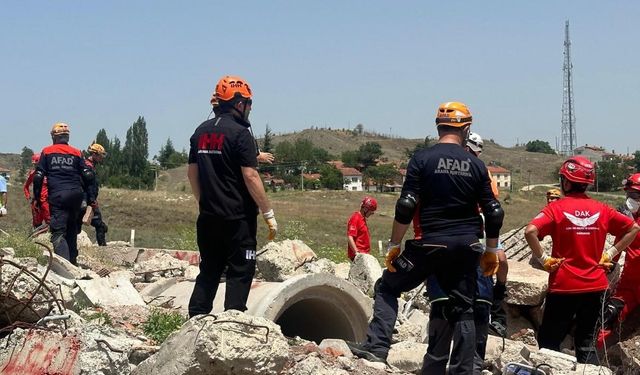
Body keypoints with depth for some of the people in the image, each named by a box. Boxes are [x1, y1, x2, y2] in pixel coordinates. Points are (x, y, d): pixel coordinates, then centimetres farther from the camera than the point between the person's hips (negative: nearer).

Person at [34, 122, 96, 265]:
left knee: (58, 233, -8)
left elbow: (38, 177, 2)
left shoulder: (47, 152, 7)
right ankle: (73, 261, 23)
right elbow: (88, 176, 5)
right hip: (76, 194, 3)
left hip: (57, 196, -3)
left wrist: (37, 198, 7)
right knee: (72, 230, 20)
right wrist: (91, 198, 10)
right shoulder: (76, 153, 11)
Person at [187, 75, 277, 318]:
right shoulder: (240, 133, -12)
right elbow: (250, 177, -16)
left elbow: (192, 172, 15)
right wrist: (268, 214, -11)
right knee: (241, 271, 0)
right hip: (237, 217, -7)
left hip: (208, 217, 7)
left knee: (209, 270, 14)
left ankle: (195, 319, 12)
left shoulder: (201, 132, 10)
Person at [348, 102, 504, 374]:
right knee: (463, 310, 10)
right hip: (466, 247, 3)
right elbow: (494, 213, 3)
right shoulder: (476, 165, 4)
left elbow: (406, 207, -11)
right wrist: (491, 251, 14)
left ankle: (377, 346, -1)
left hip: (429, 244, -3)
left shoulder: (422, 159, -5)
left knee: (387, 288, 12)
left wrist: (394, 245, -3)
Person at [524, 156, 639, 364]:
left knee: (548, 341, 8)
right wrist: (609, 253, 7)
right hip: (595, 285, 4)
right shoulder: (601, 209, 3)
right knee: (586, 342, 13)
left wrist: (543, 259, -11)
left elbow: (530, 231, -23)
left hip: (564, 286, -4)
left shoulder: (556, 208, -8)